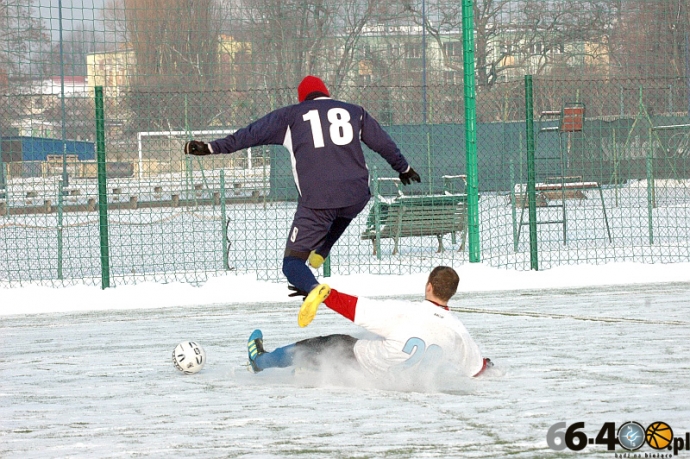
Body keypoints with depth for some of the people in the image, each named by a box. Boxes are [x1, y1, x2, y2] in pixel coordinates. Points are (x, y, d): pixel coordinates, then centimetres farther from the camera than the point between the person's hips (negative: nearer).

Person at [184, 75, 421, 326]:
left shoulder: (291, 115, 14)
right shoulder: (354, 111, 20)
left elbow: (251, 134, 9)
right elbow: (383, 143, 27)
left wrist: (211, 147, 13)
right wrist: (403, 168, 44)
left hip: (316, 200, -4)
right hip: (357, 197, 4)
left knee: (292, 263, -2)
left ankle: (313, 288, -34)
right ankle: (320, 253, 25)